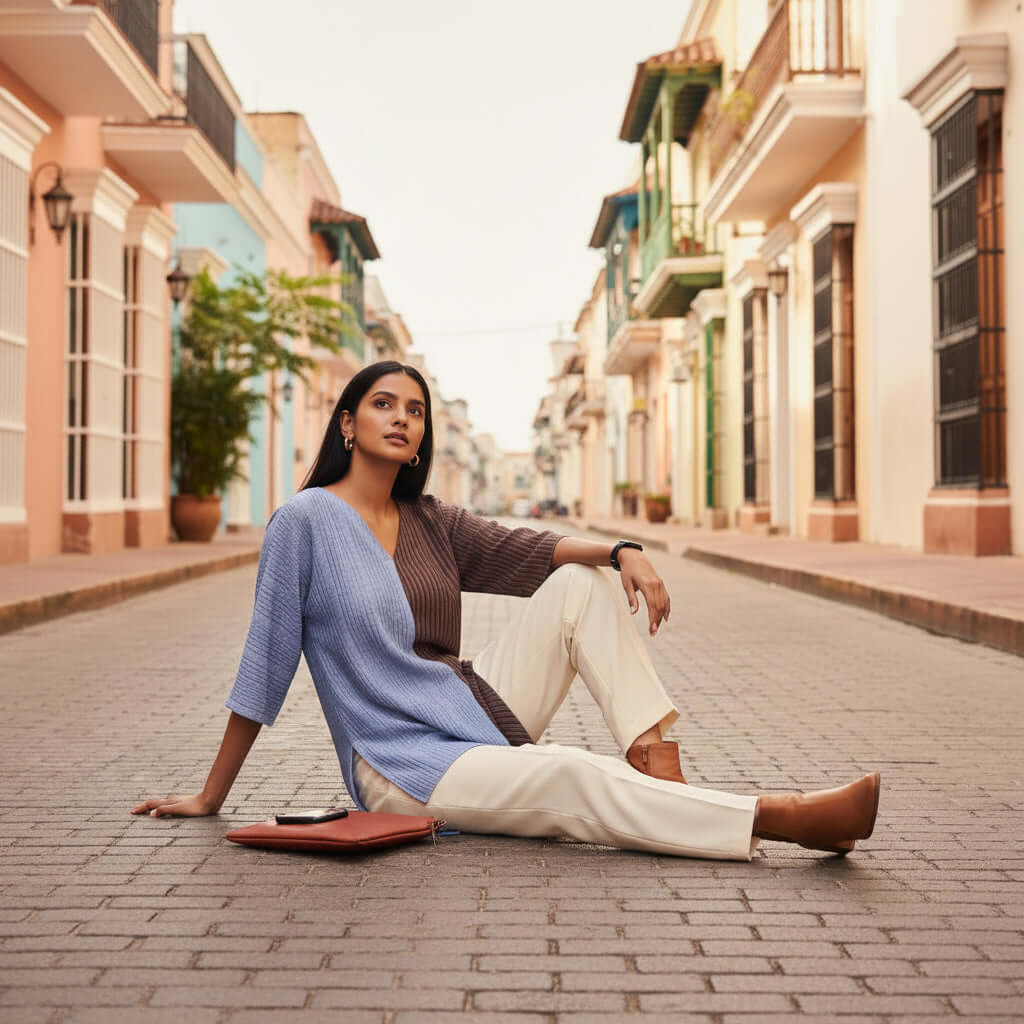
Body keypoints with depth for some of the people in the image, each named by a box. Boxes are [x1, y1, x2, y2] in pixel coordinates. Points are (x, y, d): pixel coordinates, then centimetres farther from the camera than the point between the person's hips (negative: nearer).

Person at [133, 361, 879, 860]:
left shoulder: (431, 522, 10)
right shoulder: (307, 518, -9)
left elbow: (526, 551, 1)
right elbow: (265, 659, -8)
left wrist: (622, 551, -20)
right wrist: (210, 798, -4)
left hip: (476, 711, 8)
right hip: (403, 766, -7)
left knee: (583, 584, -6)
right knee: (572, 777, -31)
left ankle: (662, 772, -19)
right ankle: (783, 818, -33)